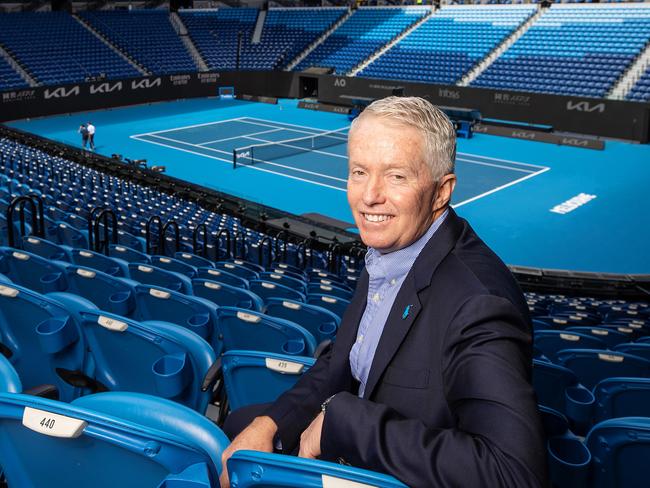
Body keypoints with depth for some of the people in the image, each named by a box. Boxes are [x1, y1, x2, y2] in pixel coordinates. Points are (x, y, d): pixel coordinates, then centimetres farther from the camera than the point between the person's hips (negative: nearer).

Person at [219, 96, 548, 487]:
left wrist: (342, 420, -34)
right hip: (359, 453, 7)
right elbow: (342, 365, 5)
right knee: (240, 424, 18)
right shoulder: (387, 250, -6)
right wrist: (269, 424, -10)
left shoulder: (479, 303, -33)